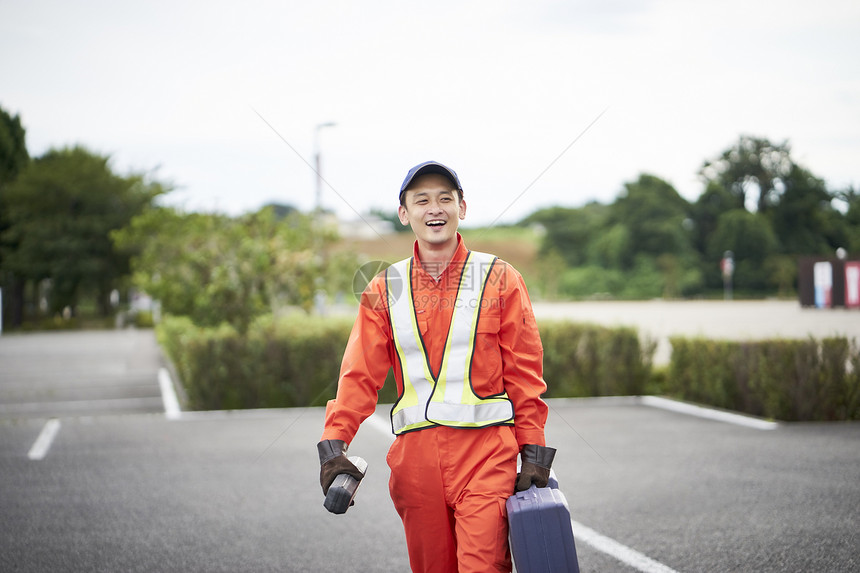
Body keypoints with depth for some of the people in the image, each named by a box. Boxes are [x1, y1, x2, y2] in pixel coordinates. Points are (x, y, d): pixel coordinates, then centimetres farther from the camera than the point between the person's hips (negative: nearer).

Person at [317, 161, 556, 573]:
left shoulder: (500, 279, 4)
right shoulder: (385, 289, 10)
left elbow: (525, 375, 4)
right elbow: (360, 374, 5)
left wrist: (533, 454, -1)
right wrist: (334, 443, -8)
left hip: (485, 448, -2)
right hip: (415, 453, 3)